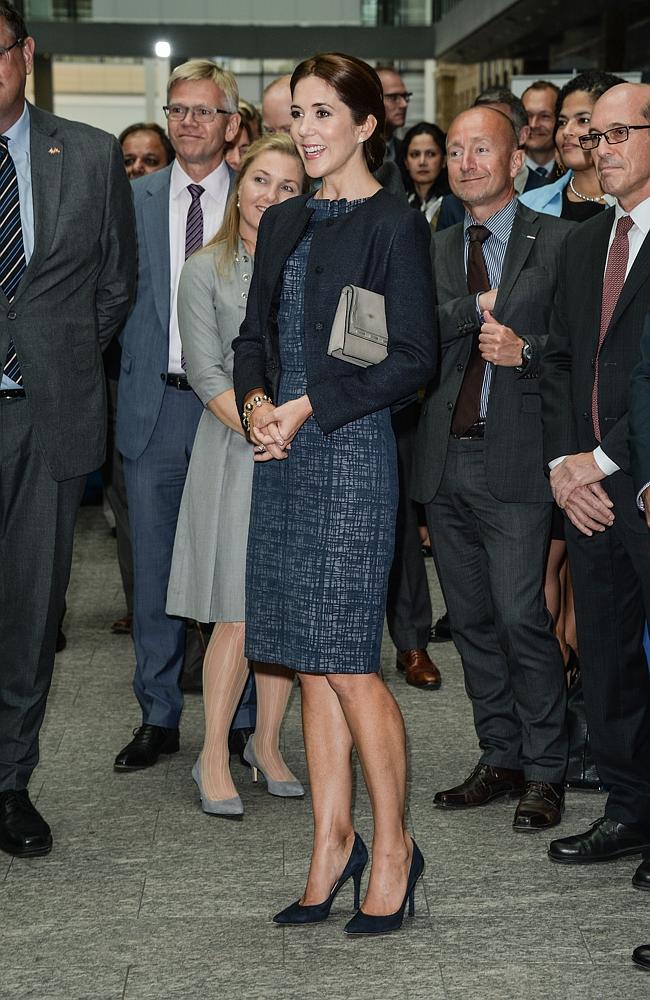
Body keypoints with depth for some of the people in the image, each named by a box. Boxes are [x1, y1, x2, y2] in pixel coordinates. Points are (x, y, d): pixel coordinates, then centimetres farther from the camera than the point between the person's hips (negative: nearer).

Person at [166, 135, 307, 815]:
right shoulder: (206, 271, 2)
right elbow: (206, 374, -5)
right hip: (237, 450, -3)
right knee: (240, 613, -5)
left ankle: (267, 743, 20)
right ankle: (214, 757, 8)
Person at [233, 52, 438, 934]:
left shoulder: (394, 224, -5)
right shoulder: (283, 223, 15)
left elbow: (414, 357, -10)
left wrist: (309, 408, -13)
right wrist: (256, 402, -3)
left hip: (351, 449, -7)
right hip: (282, 456, 7)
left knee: (347, 659, -5)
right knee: (310, 661, 9)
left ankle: (392, 845, 10)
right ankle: (332, 840, 19)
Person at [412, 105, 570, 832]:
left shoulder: (558, 242, 1)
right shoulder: (435, 249, 15)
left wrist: (525, 350, -18)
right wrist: (480, 305, -12)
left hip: (515, 459, -5)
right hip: (444, 459, 5)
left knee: (521, 617, -8)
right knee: (471, 621, 11)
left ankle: (544, 773, 5)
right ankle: (500, 760, 22)